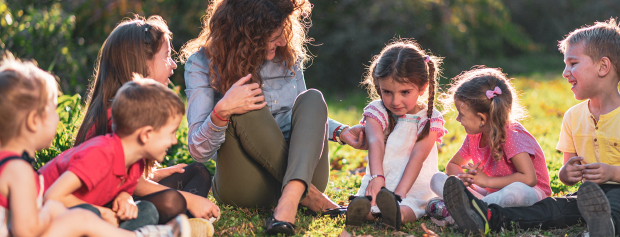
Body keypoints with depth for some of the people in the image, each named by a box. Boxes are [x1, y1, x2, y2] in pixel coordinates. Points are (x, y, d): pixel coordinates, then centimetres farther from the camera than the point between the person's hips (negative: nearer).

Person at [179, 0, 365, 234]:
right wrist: (222, 111, -31)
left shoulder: (287, 53, 7)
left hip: (301, 171, 4)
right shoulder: (202, 63, -6)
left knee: (311, 99, -20)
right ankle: (309, 196, -23)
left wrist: (341, 132, 5)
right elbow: (199, 151, -12)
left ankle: (290, 200, -41)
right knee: (244, 111, -28)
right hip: (245, 186, -4)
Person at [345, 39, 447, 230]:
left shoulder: (430, 118, 2)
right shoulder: (376, 111, 5)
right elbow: (375, 143, -15)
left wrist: (399, 193, -26)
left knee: (408, 209, -37)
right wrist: (376, 177, -36)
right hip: (381, 182, 2)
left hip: (415, 185, -2)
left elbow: (418, 156, -12)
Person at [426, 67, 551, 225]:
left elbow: (529, 178, -32)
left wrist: (486, 181, -24)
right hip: (492, 192, 7)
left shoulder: (512, 135, -20)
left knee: (516, 190, -46)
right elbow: (452, 165, 16)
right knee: (437, 179, -5)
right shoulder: (474, 137, 2)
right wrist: (461, 177, -10)